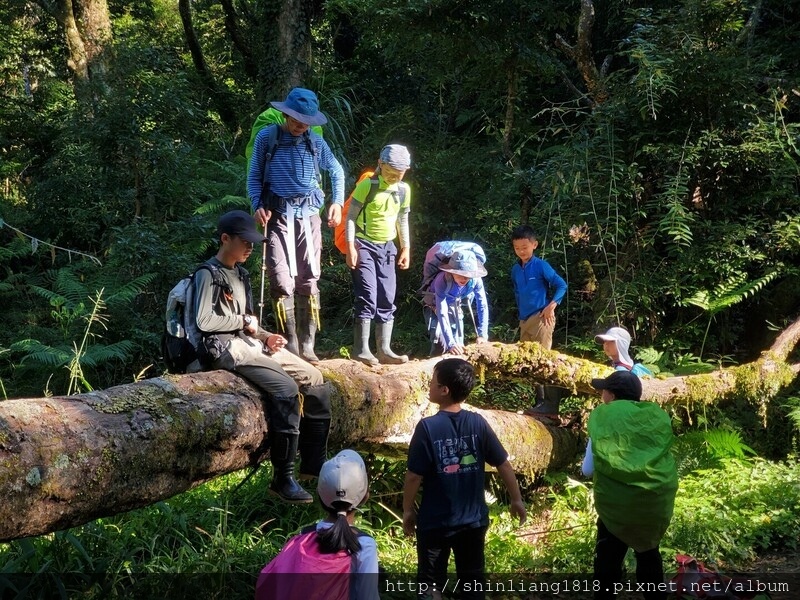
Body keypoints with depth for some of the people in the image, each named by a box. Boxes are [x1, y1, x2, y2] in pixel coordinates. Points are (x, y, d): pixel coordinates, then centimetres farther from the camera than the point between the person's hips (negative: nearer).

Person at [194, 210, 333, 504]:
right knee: (286, 389, -27)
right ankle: (282, 479, -22)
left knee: (314, 379, -1)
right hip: (227, 347, -9)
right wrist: (243, 321, -8)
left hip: (250, 342, 9)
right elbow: (204, 320, -19)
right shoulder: (209, 274, -8)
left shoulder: (240, 273, 20)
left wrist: (266, 336, 4)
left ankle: (314, 464, 6)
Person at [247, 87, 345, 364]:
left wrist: (337, 201, 8)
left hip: (308, 215, 2)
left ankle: (307, 345, 5)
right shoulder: (266, 138, 2)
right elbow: (254, 176, 7)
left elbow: (337, 171, 21)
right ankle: (290, 344, -3)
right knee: (282, 281, -10)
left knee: (308, 280, 1)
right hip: (278, 216, -2)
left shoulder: (315, 142, 8)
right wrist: (258, 206, -8)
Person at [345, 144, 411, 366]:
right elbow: (351, 217, -9)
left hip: (387, 248, 6)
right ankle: (361, 349, -8)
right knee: (367, 296, -12)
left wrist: (406, 248, 14)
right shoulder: (367, 186, -11)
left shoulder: (404, 190, 7)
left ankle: (384, 350, 8)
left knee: (387, 299, 4)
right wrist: (350, 247, -15)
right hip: (364, 245, -6)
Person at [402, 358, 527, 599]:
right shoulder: (478, 423, -7)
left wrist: (408, 510, 1)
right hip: (473, 519, 3)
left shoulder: (428, 427, -17)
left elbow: (414, 476, -14)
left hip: (435, 522, -3)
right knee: (472, 580, 17)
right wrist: (516, 499, 11)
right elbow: (504, 464, -2)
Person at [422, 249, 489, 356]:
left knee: (458, 343, 0)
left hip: (454, 306, 4)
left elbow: (482, 306, -24)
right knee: (440, 344, -20)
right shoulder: (442, 280, -40)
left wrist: (482, 334, -33)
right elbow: (441, 313, -43)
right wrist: (451, 343, -49)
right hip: (435, 306, -4)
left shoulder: (476, 280, -30)